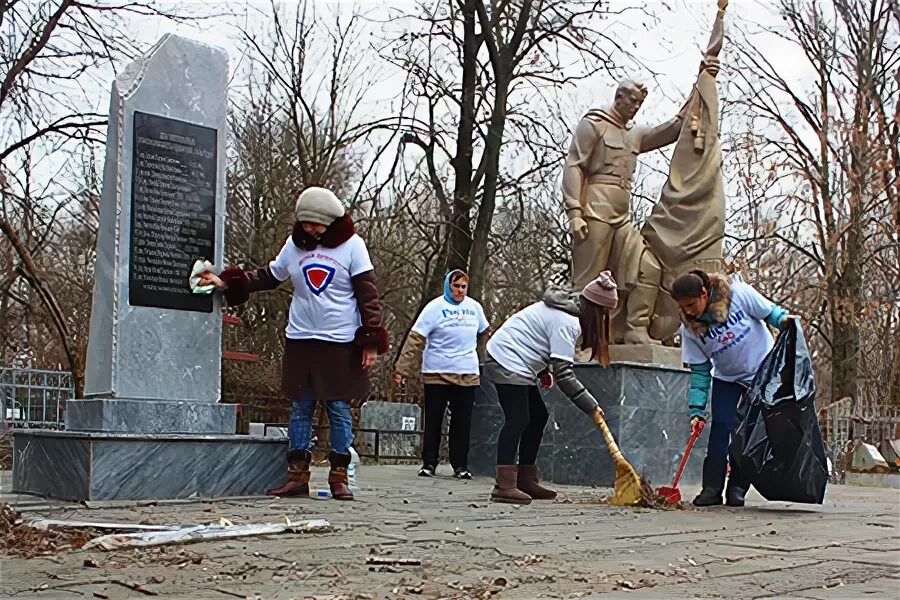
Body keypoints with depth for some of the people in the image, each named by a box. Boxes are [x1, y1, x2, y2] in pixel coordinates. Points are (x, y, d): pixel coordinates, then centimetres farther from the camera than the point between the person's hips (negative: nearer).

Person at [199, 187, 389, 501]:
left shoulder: (351, 245, -4)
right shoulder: (294, 243, 6)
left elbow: (368, 293, -4)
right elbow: (269, 276, 15)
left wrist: (371, 341, -10)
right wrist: (226, 282, 3)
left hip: (341, 343, -3)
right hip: (300, 340, 4)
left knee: (339, 410, 2)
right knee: (300, 408, 5)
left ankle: (339, 478, 9)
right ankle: (297, 476, 11)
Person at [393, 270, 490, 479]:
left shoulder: (474, 307, 6)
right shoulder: (435, 307, -7)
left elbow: (484, 335, 20)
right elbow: (415, 339, -10)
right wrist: (402, 369, -15)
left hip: (468, 374, 3)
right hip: (437, 373, -3)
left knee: (462, 422, 5)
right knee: (433, 421, 3)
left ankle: (460, 465, 12)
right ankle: (428, 464, 11)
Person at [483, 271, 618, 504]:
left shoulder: (563, 308, 11)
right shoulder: (567, 322, -20)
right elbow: (564, 373, -23)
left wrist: (544, 371, 7)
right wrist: (591, 407, -17)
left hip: (516, 363, 11)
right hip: (508, 362, -11)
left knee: (538, 416, 10)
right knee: (517, 420, -16)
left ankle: (526, 481, 12)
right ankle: (504, 486, -21)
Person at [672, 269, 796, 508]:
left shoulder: (738, 293, -24)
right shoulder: (689, 328, -14)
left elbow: (769, 312, -10)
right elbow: (700, 371, -10)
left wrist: (783, 319, -33)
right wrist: (697, 410, -15)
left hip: (762, 371, -2)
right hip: (726, 378, 2)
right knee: (720, 428, -10)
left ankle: (737, 489, 5)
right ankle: (712, 489, -6)